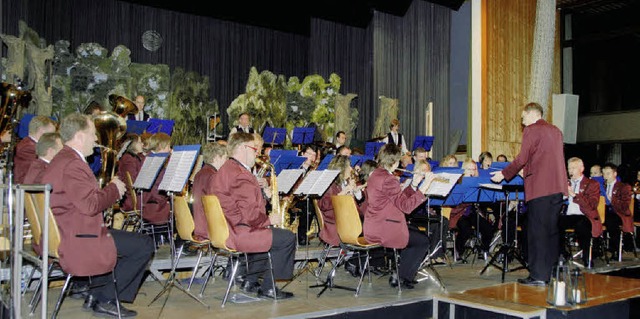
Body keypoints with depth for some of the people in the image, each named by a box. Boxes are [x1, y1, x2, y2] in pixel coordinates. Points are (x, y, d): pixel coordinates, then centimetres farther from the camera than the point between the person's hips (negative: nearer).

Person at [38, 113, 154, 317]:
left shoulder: (61, 160, 16)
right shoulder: (72, 164, -20)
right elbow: (91, 205, -27)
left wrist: (109, 190, 10)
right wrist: (114, 189, -11)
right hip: (74, 241, -12)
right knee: (143, 246, -9)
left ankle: (95, 295, 24)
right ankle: (106, 300, 3)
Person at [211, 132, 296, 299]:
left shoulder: (227, 169, 15)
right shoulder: (239, 174, -20)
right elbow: (249, 214, -24)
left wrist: (262, 195, 11)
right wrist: (269, 219, -8)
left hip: (224, 231, 11)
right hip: (238, 233, -11)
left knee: (269, 232, 29)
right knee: (287, 238, -4)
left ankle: (250, 281, 28)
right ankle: (268, 288, 5)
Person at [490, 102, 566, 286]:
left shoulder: (531, 130, -6)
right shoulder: (556, 131, 19)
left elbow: (522, 159, -12)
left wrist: (504, 174, -1)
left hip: (539, 188, -8)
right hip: (557, 187, 8)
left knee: (537, 231, -5)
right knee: (551, 231, 13)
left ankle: (538, 276, -4)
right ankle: (552, 272, 18)